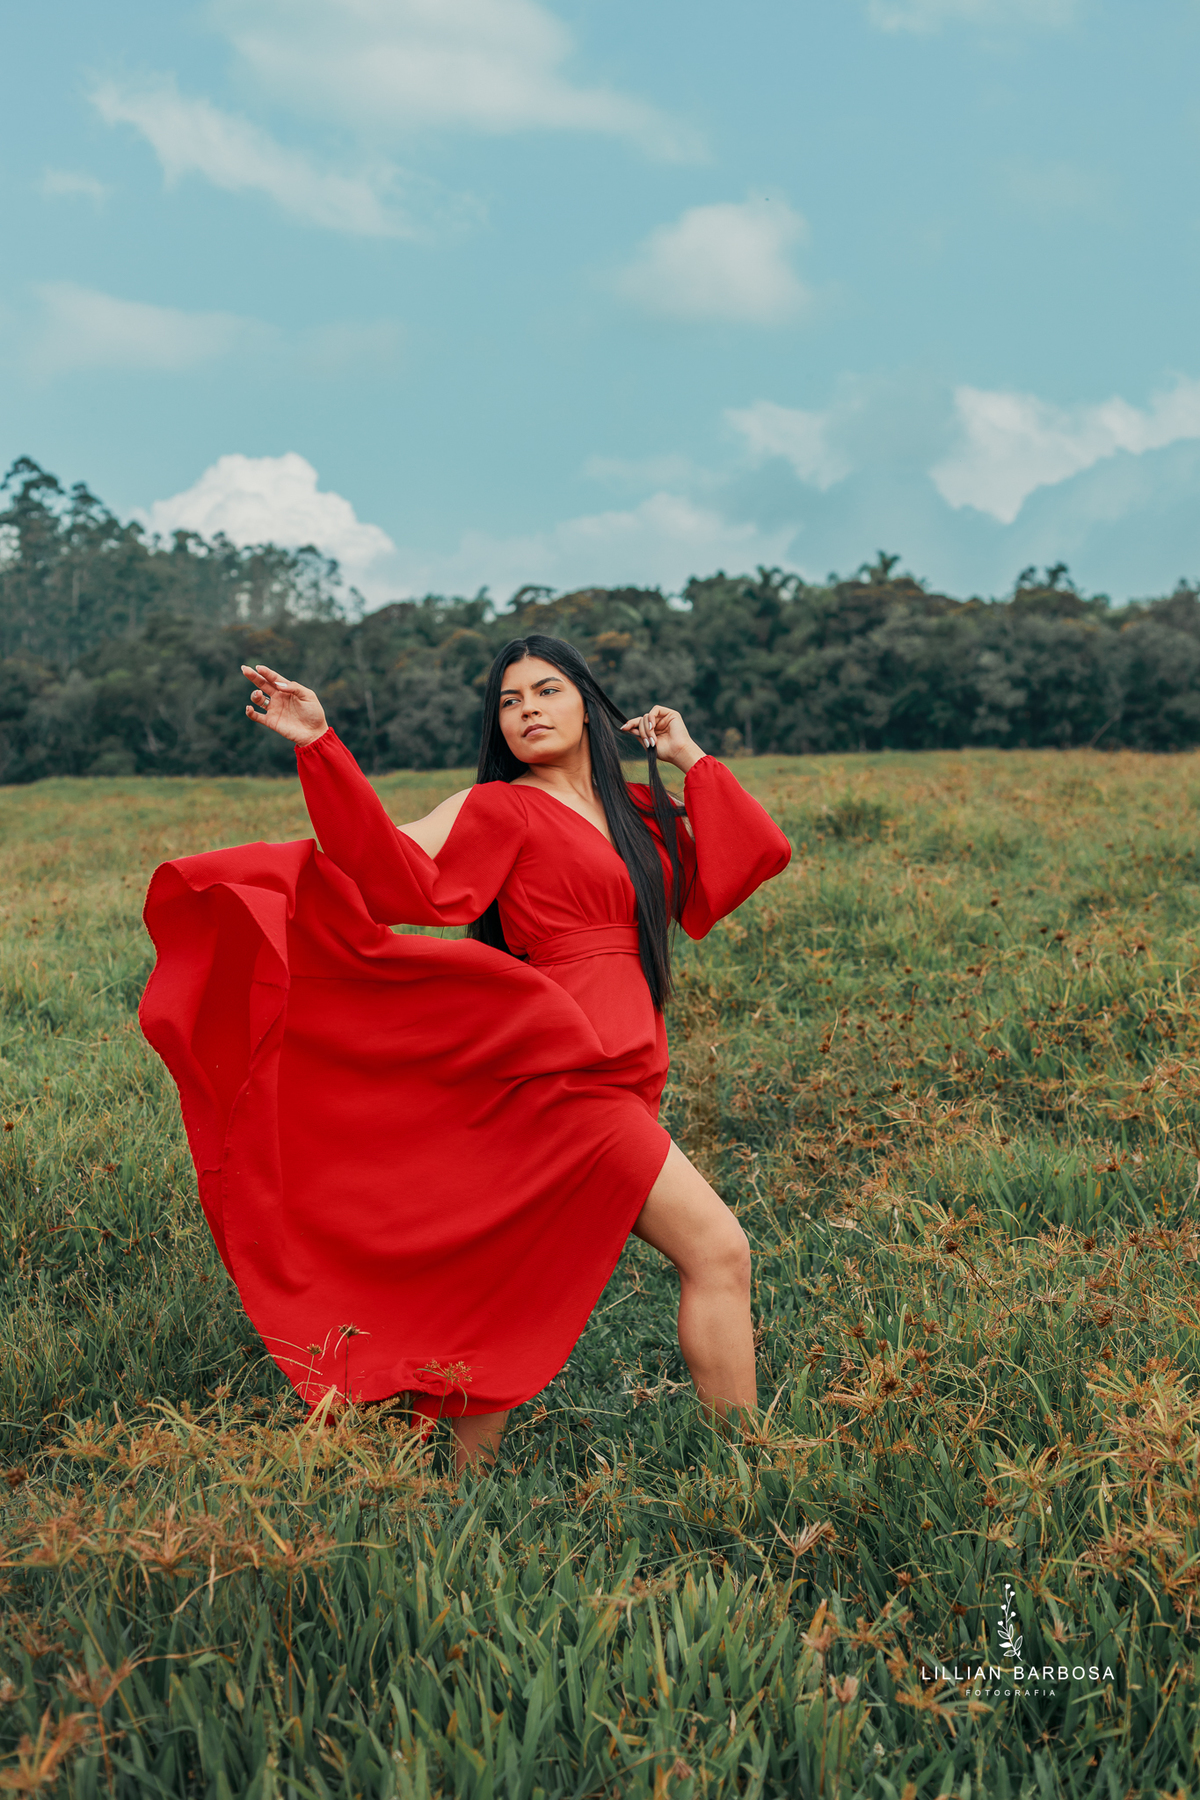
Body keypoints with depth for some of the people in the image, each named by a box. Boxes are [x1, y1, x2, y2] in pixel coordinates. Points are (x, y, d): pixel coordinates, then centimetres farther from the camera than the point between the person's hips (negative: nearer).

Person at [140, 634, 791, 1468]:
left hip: (618, 1079, 7)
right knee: (717, 1249, -10)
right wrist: (322, 749, -22)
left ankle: (467, 1469, 21)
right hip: (564, 1063, -7)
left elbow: (759, 852, 19)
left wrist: (691, 760, 15)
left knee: (536, 1290, 11)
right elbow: (396, 873, -14)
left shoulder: (641, 813, 19)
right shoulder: (500, 809, 1)